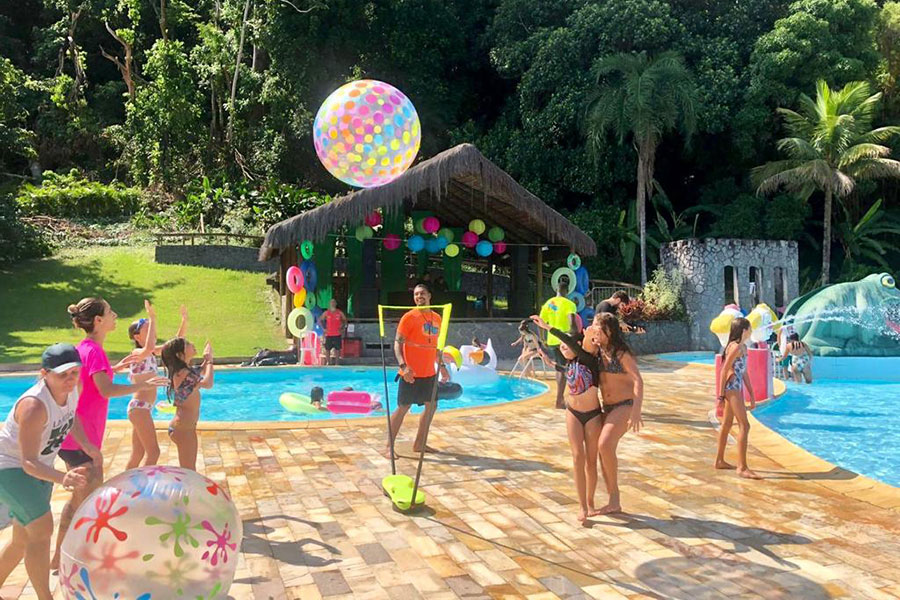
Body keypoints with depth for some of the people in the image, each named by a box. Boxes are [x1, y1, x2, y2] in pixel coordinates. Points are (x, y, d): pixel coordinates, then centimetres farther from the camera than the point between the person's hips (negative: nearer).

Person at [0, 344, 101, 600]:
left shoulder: (72, 388, -12)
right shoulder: (34, 406, -34)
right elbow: (28, 463, -34)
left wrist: (86, 444, -3)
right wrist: (63, 478, -51)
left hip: (38, 468, 8)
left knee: (23, 540, 17)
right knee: (42, 529, -19)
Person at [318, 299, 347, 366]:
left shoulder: (340, 312, 2)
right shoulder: (326, 313, 2)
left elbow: (345, 320, 12)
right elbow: (320, 320, 10)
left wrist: (342, 329, 2)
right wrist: (324, 328, 1)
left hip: (337, 334, 0)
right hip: (329, 335, 0)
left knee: (337, 349, 0)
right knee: (327, 349, 0)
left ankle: (336, 363, 6)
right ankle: (328, 362, 8)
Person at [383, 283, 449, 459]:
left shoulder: (437, 318, 10)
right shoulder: (409, 317, -10)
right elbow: (397, 343, -14)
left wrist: (442, 366, 16)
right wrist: (403, 366, -25)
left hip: (429, 373, 7)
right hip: (411, 373, -7)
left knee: (432, 406, 12)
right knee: (403, 408, -4)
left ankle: (419, 443, 24)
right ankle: (389, 447, 5)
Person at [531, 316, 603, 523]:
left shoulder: (588, 359, -17)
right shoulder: (568, 365, 1)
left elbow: (572, 343, -30)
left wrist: (548, 327, -33)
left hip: (593, 414, -4)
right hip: (573, 413, 4)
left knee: (591, 459, 4)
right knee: (578, 456, -5)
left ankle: (590, 503, 18)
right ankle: (583, 506, -3)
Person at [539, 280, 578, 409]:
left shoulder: (548, 303, 9)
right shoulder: (569, 304, -8)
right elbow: (572, 323, -24)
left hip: (552, 340, 6)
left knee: (559, 369, 20)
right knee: (564, 370, -1)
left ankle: (560, 398, 29)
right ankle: (559, 401, -4)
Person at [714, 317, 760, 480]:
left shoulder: (743, 347, 14)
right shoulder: (735, 347, -15)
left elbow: (745, 373, 18)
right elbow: (724, 371, -17)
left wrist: (752, 396, 19)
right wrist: (720, 396, -17)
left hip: (737, 388, 10)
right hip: (731, 388, -10)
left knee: (727, 424, 15)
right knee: (744, 425, -10)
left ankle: (720, 461, 25)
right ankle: (742, 467, -7)